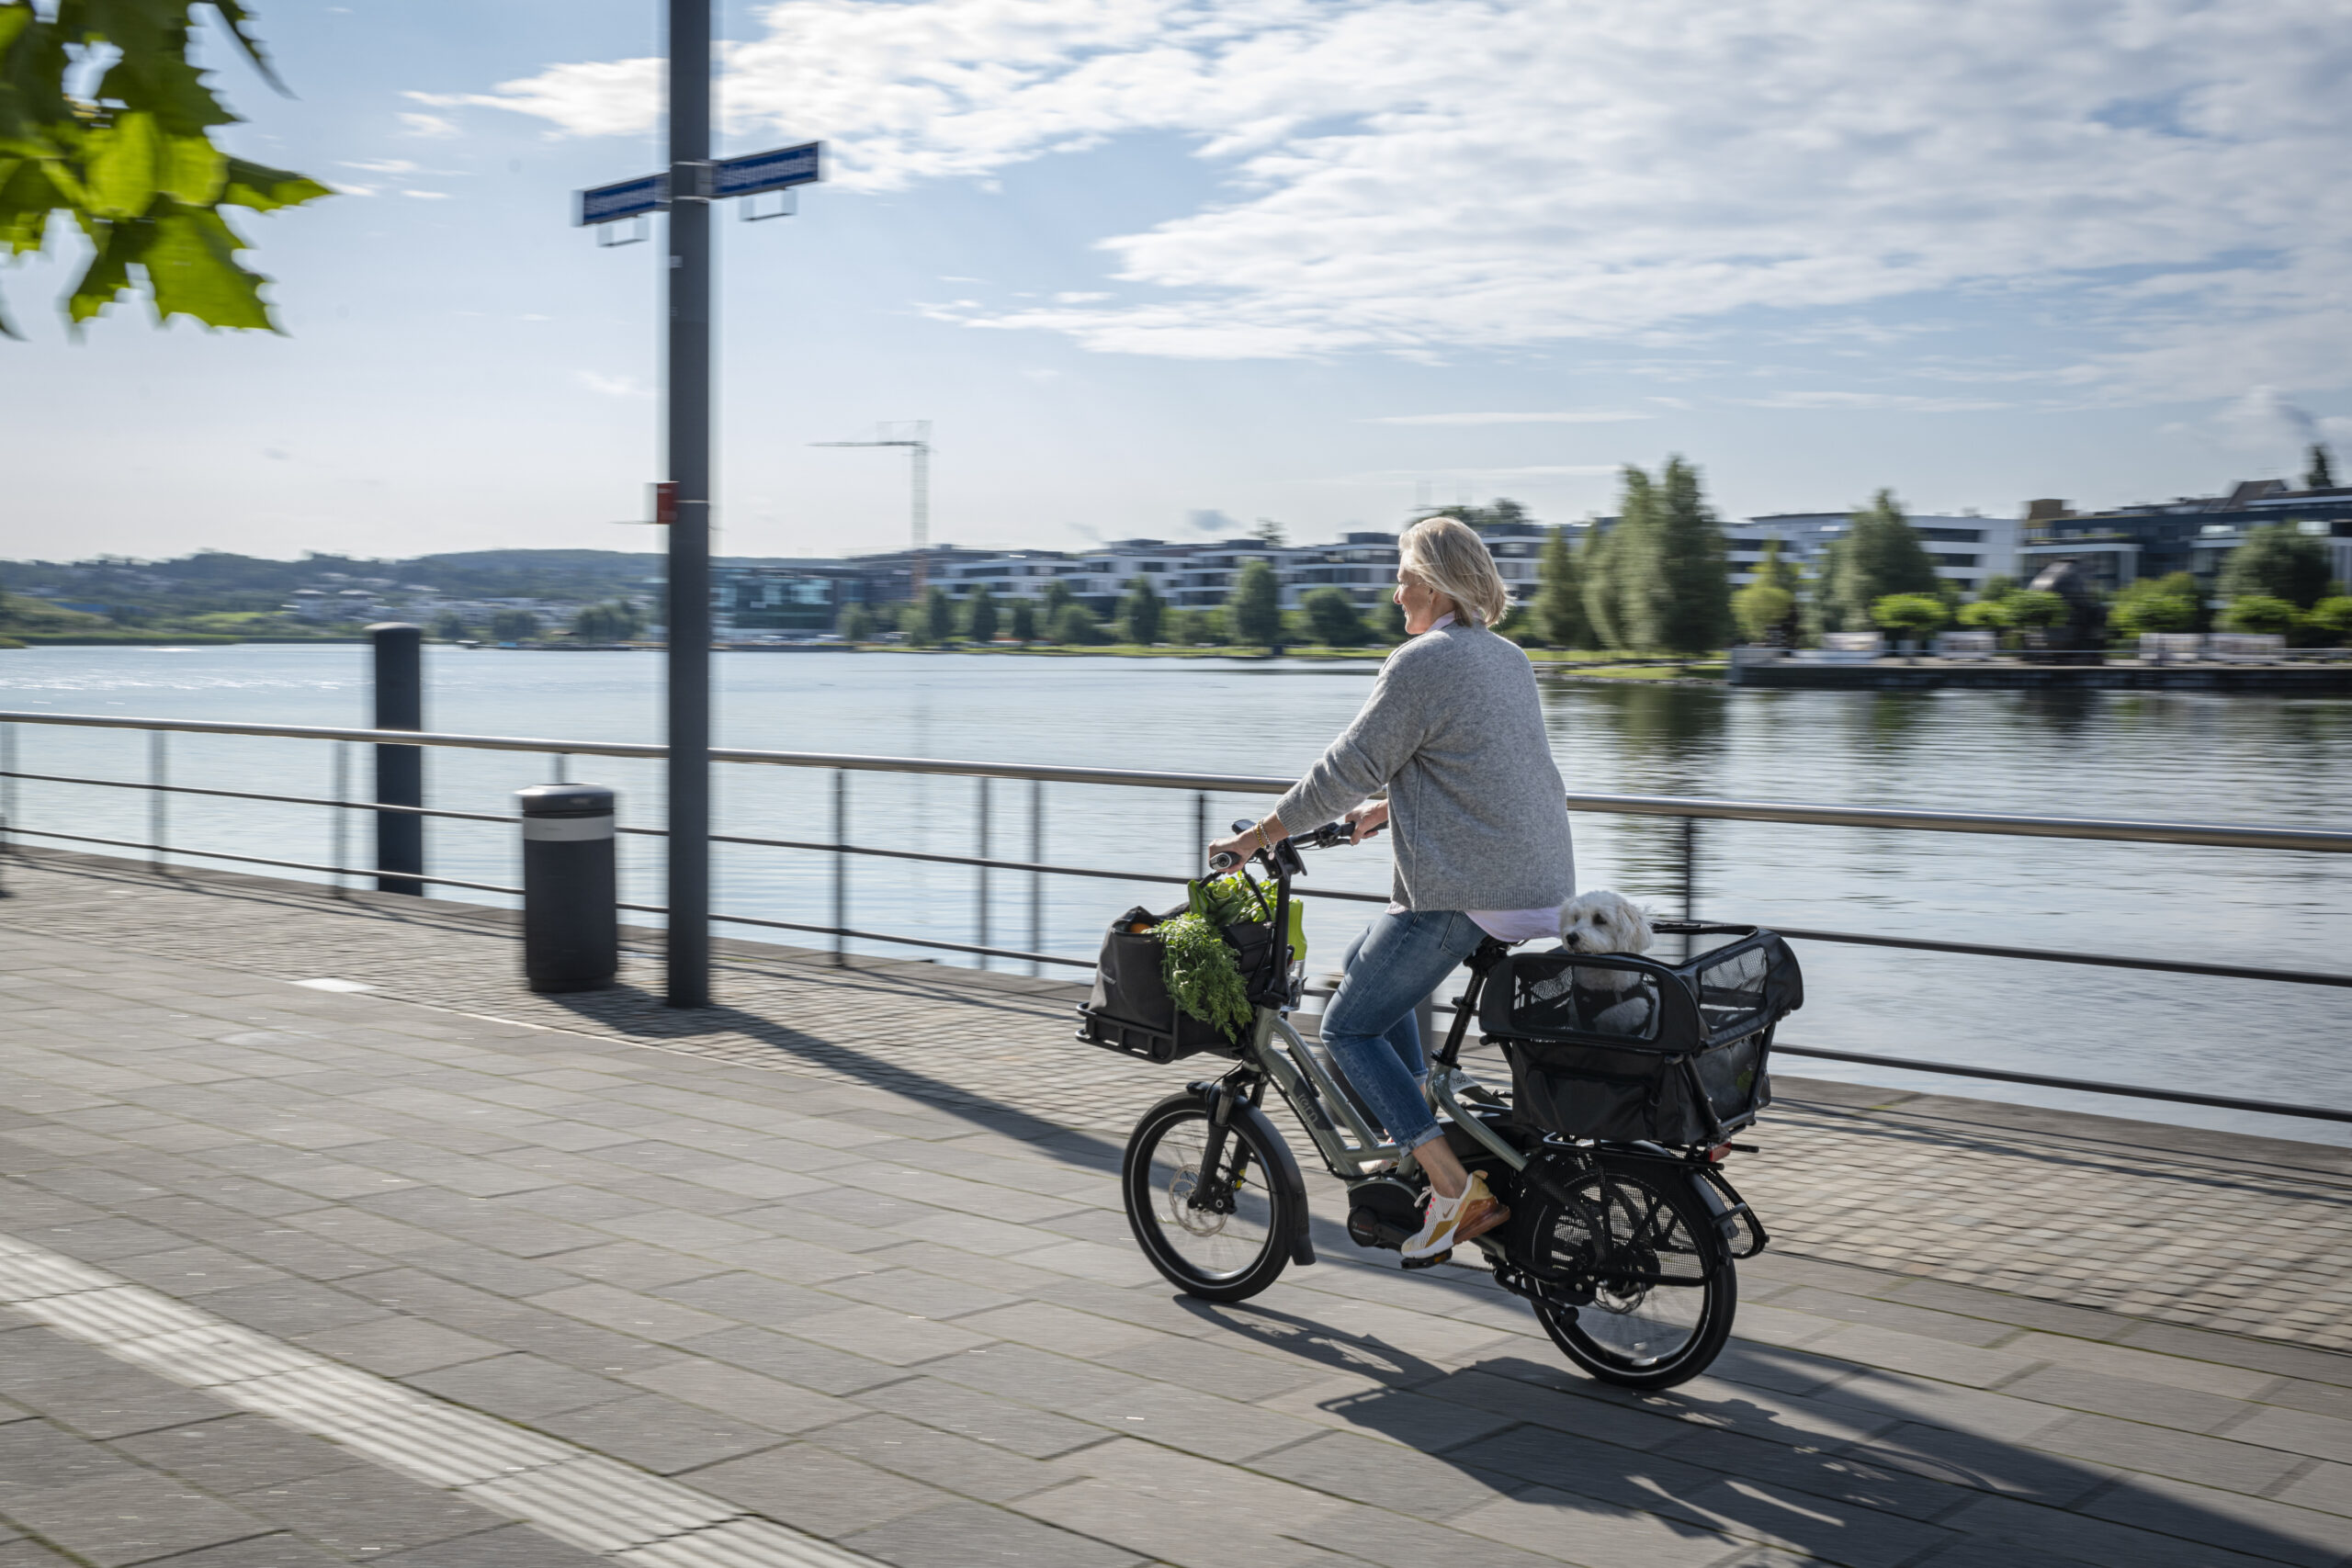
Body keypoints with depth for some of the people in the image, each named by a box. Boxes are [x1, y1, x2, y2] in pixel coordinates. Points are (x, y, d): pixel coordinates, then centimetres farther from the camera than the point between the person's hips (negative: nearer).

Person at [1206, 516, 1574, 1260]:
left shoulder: (1421, 663, -13)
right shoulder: (1508, 658, 15)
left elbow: (1349, 766, -11)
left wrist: (1259, 834, -2)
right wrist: (1386, 809, 33)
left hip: (1465, 894, -9)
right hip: (1541, 886, 9)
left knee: (1349, 1027, 2)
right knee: (1367, 962, 27)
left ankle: (1454, 1187, -5)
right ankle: (1420, 1135, 27)